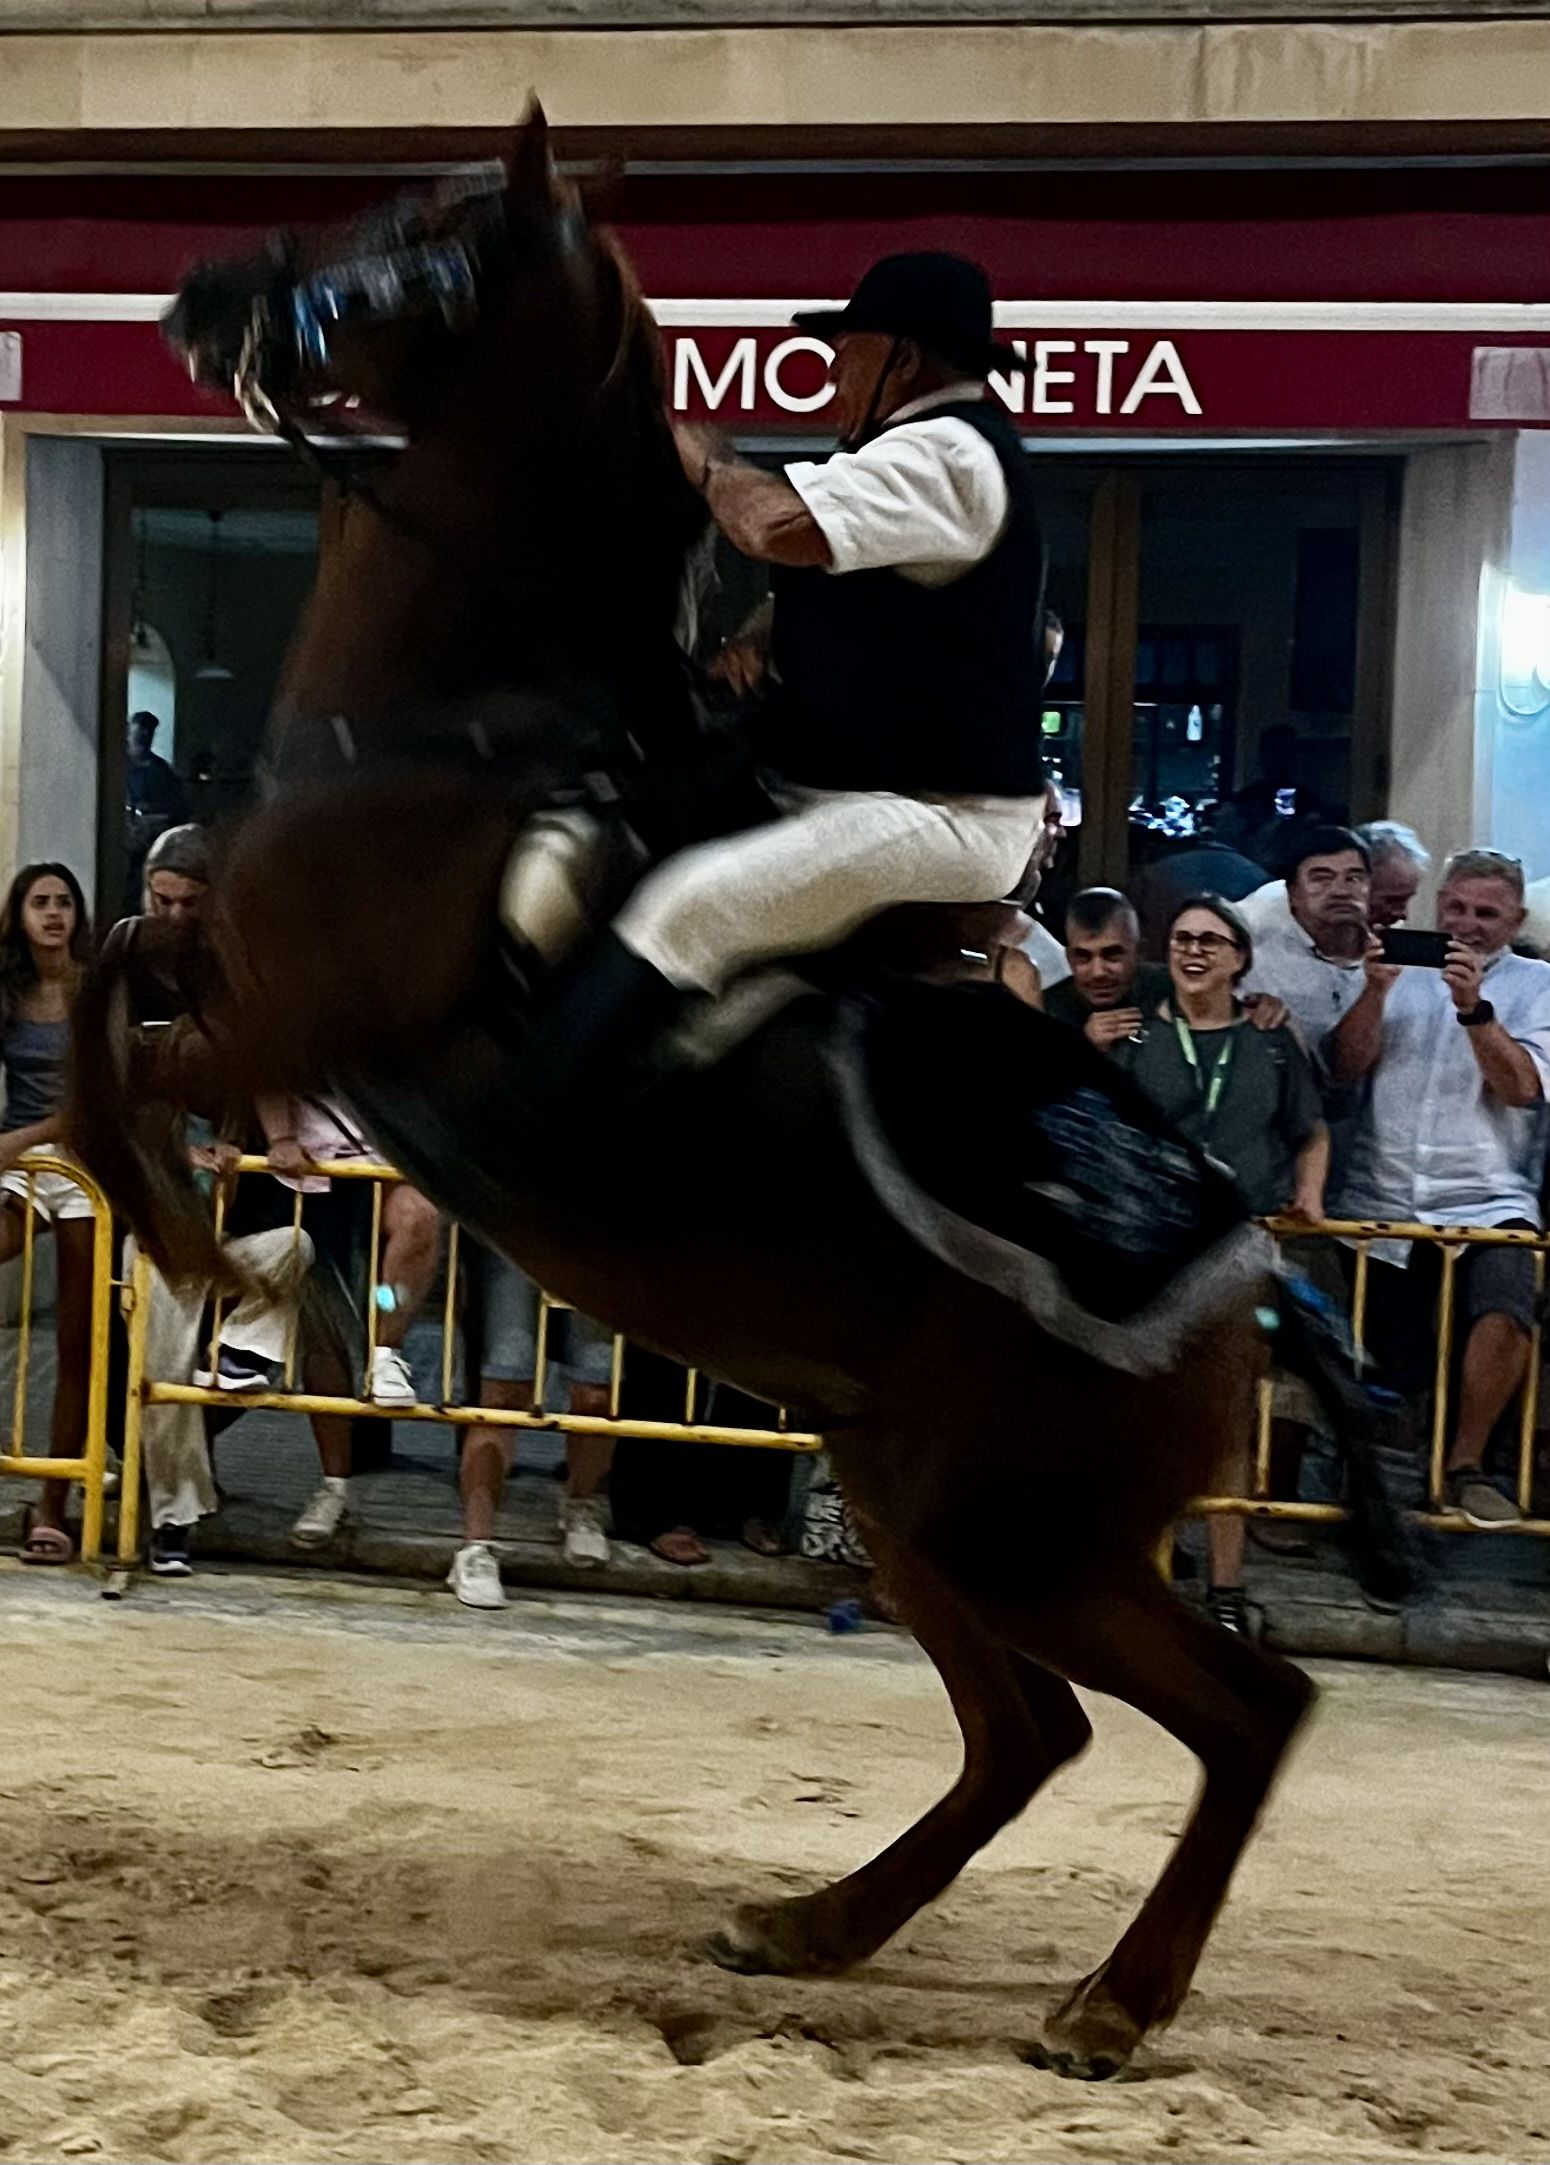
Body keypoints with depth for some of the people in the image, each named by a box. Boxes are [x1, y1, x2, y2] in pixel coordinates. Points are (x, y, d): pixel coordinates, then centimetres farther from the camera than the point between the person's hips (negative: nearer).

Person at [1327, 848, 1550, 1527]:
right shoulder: (1403, 970, 12)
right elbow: (1347, 1068, 3)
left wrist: (1474, 1007, -19)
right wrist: (1376, 990, -11)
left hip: (1487, 1202, -2)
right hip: (1380, 1203, 2)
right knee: (1386, 1366, -1)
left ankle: (1466, 1464, -12)